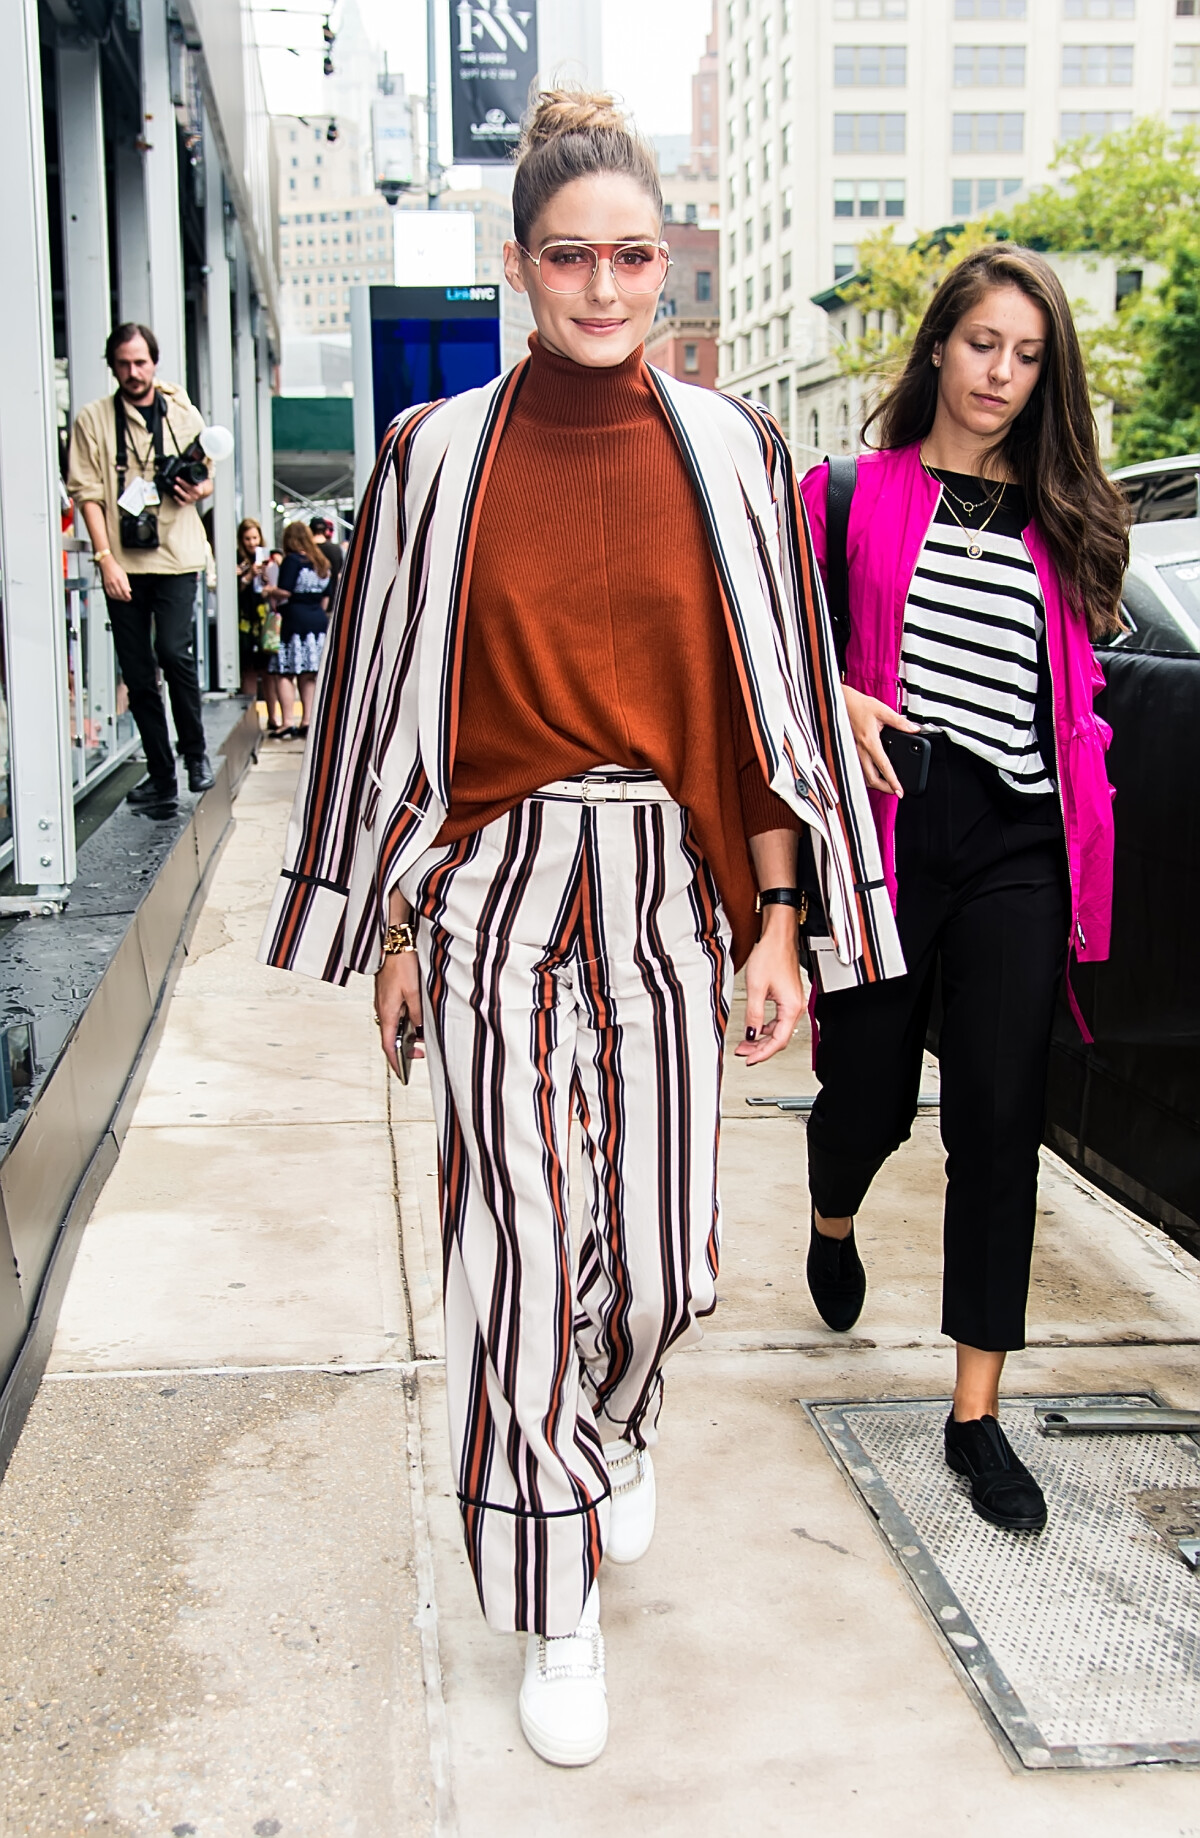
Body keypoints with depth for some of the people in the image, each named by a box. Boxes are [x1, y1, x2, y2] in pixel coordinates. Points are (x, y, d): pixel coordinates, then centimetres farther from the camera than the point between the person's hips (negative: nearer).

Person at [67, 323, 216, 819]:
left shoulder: (184, 415, 10)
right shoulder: (93, 420, 4)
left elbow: (208, 479, 20)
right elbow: (87, 494, 0)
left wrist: (197, 490, -5)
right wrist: (106, 559, -10)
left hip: (176, 556, 0)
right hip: (123, 562, 1)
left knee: (174, 651, -17)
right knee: (137, 671, 2)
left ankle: (195, 752, 5)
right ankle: (161, 775, 12)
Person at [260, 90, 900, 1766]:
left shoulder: (730, 451, 2)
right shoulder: (439, 456, -1)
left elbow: (772, 697, 4)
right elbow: (390, 705, 3)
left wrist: (775, 919, 0)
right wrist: (392, 929, 3)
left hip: (670, 892, 1)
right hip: (496, 890, -1)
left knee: (665, 1253, 6)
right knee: (516, 1253, 1)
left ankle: (619, 1418, 44)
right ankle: (555, 1615, 20)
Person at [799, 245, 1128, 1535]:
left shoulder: (1064, 523, 12)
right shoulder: (852, 495, 5)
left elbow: (1077, 695, 14)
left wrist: (1086, 852, 6)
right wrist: (833, 695, -14)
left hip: (1017, 847, 2)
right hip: (884, 831, -2)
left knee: (999, 1117, 0)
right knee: (869, 1090, 6)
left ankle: (976, 1412, 9)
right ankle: (832, 1223, 46)